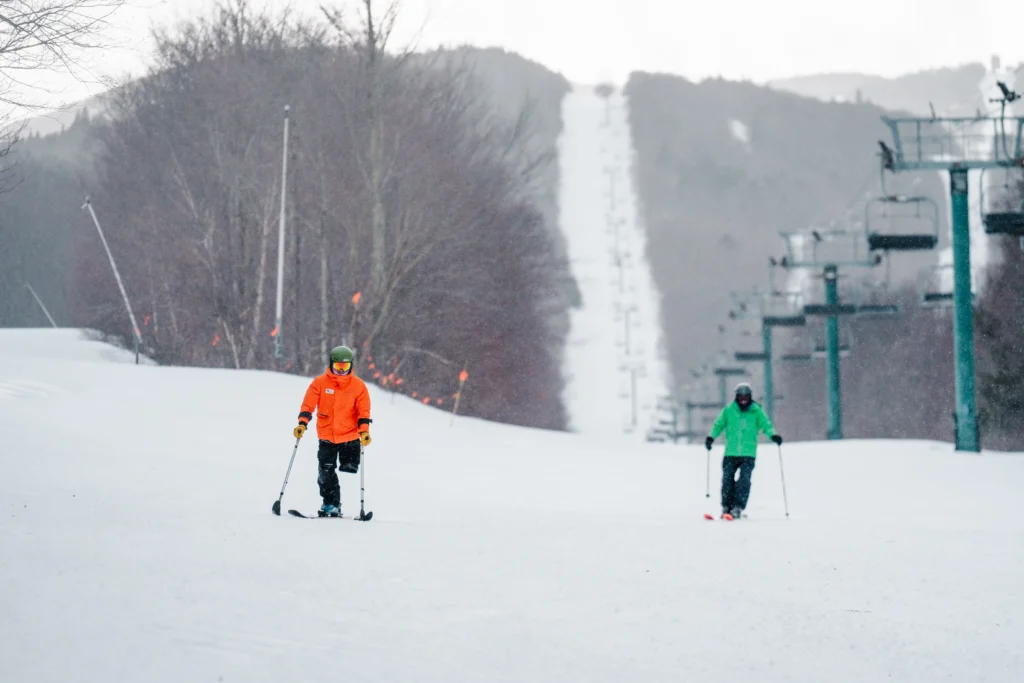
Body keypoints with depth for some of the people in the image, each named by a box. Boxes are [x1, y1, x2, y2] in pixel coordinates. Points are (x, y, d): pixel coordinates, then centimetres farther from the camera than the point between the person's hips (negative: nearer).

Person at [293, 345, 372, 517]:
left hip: (350, 437, 0)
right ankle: (330, 503, 9)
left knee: (349, 470, -3)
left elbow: (364, 411, 0)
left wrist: (364, 431, -13)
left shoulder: (358, 385, 0)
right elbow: (308, 405, -3)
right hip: (326, 437, 0)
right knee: (326, 472, -4)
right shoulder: (320, 383, 0)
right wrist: (302, 424, -18)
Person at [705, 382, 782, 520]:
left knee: (744, 480, -14)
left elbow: (765, 424, -1)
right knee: (727, 480, -1)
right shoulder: (728, 411, 7)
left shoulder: (756, 411, 5)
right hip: (730, 453, 2)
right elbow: (719, 425, 7)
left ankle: (737, 508, -12)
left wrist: (772, 435, -21)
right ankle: (726, 507, 9)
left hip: (748, 455, -2)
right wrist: (711, 437, -9)